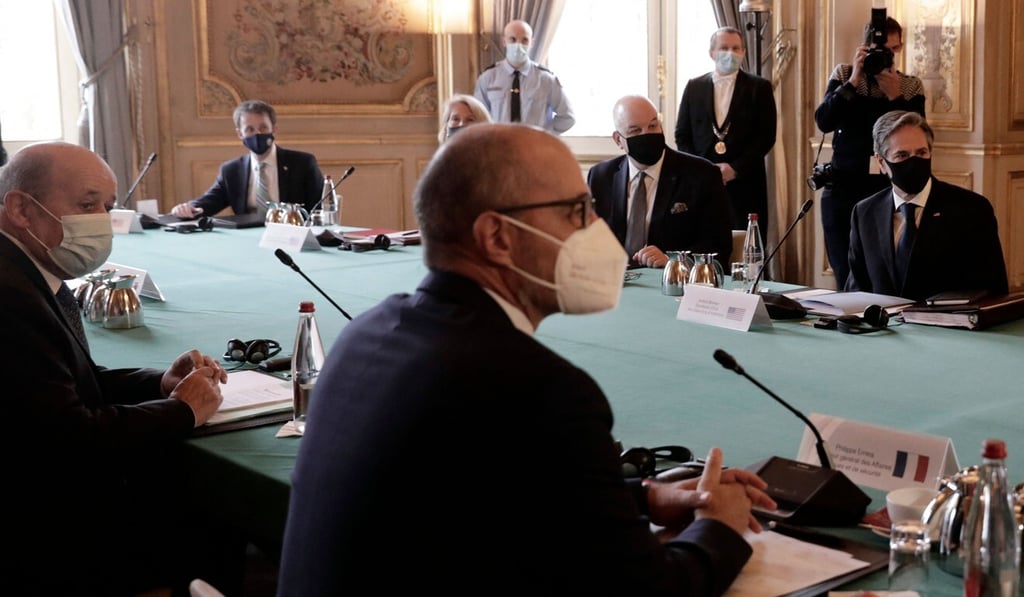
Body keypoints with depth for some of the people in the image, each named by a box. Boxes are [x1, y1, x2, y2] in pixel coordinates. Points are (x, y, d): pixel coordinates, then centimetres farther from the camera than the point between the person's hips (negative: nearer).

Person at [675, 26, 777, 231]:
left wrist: (735, 168, -10)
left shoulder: (759, 87, 6)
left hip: (745, 183, -1)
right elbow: (682, 135, 11)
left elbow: (767, 136, -1)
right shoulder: (694, 87, 12)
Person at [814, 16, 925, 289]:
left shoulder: (911, 86, 4)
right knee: (847, 279, 4)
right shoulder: (844, 74, 4)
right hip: (843, 190, 1)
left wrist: (895, 95, -15)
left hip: (889, 192, 0)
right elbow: (824, 122, -9)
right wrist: (854, 80, -15)